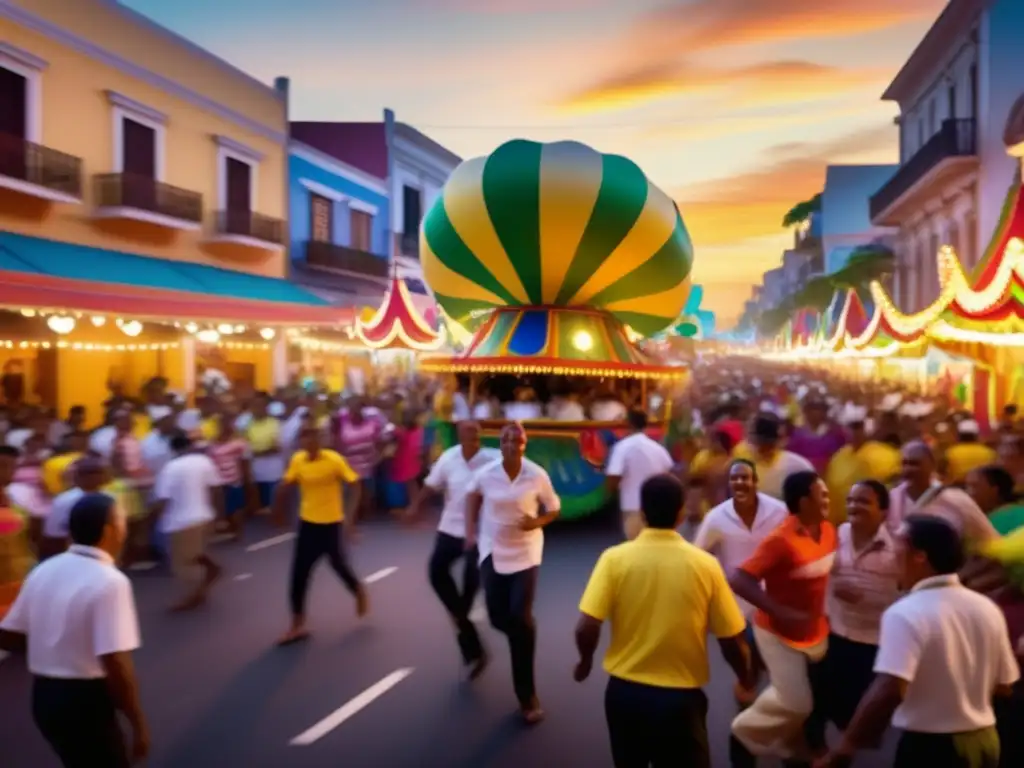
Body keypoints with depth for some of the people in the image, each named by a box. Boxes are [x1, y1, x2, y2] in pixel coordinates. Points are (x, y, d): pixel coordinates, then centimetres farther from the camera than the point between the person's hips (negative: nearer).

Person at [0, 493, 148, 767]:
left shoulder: (43, 570, 1)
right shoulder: (110, 581, -22)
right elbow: (116, 664, -26)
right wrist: (138, 723, -16)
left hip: (43, 696, 7)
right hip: (85, 701, -7)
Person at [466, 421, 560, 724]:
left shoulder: (538, 476, -13)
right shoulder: (485, 474, -9)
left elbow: (553, 508, 1)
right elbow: (473, 496, 13)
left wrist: (538, 522, -19)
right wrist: (471, 531, 6)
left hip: (526, 552, -2)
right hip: (493, 551, 2)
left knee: (520, 616, -12)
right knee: (499, 618, 2)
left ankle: (527, 696, 3)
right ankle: (523, 635, 44)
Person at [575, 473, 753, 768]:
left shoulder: (615, 558, -11)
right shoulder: (705, 564, -9)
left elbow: (586, 628, -16)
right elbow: (732, 641, -4)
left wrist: (586, 661, 6)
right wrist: (745, 677, 17)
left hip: (625, 691, 1)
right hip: (681, 697, -1)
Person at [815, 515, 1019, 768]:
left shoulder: (906, 613, -22)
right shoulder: (987, 608, 0)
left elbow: (888, 692, -31)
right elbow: (1003, 687, 9)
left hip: (929, 746, -7)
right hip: (984, 740, 7)